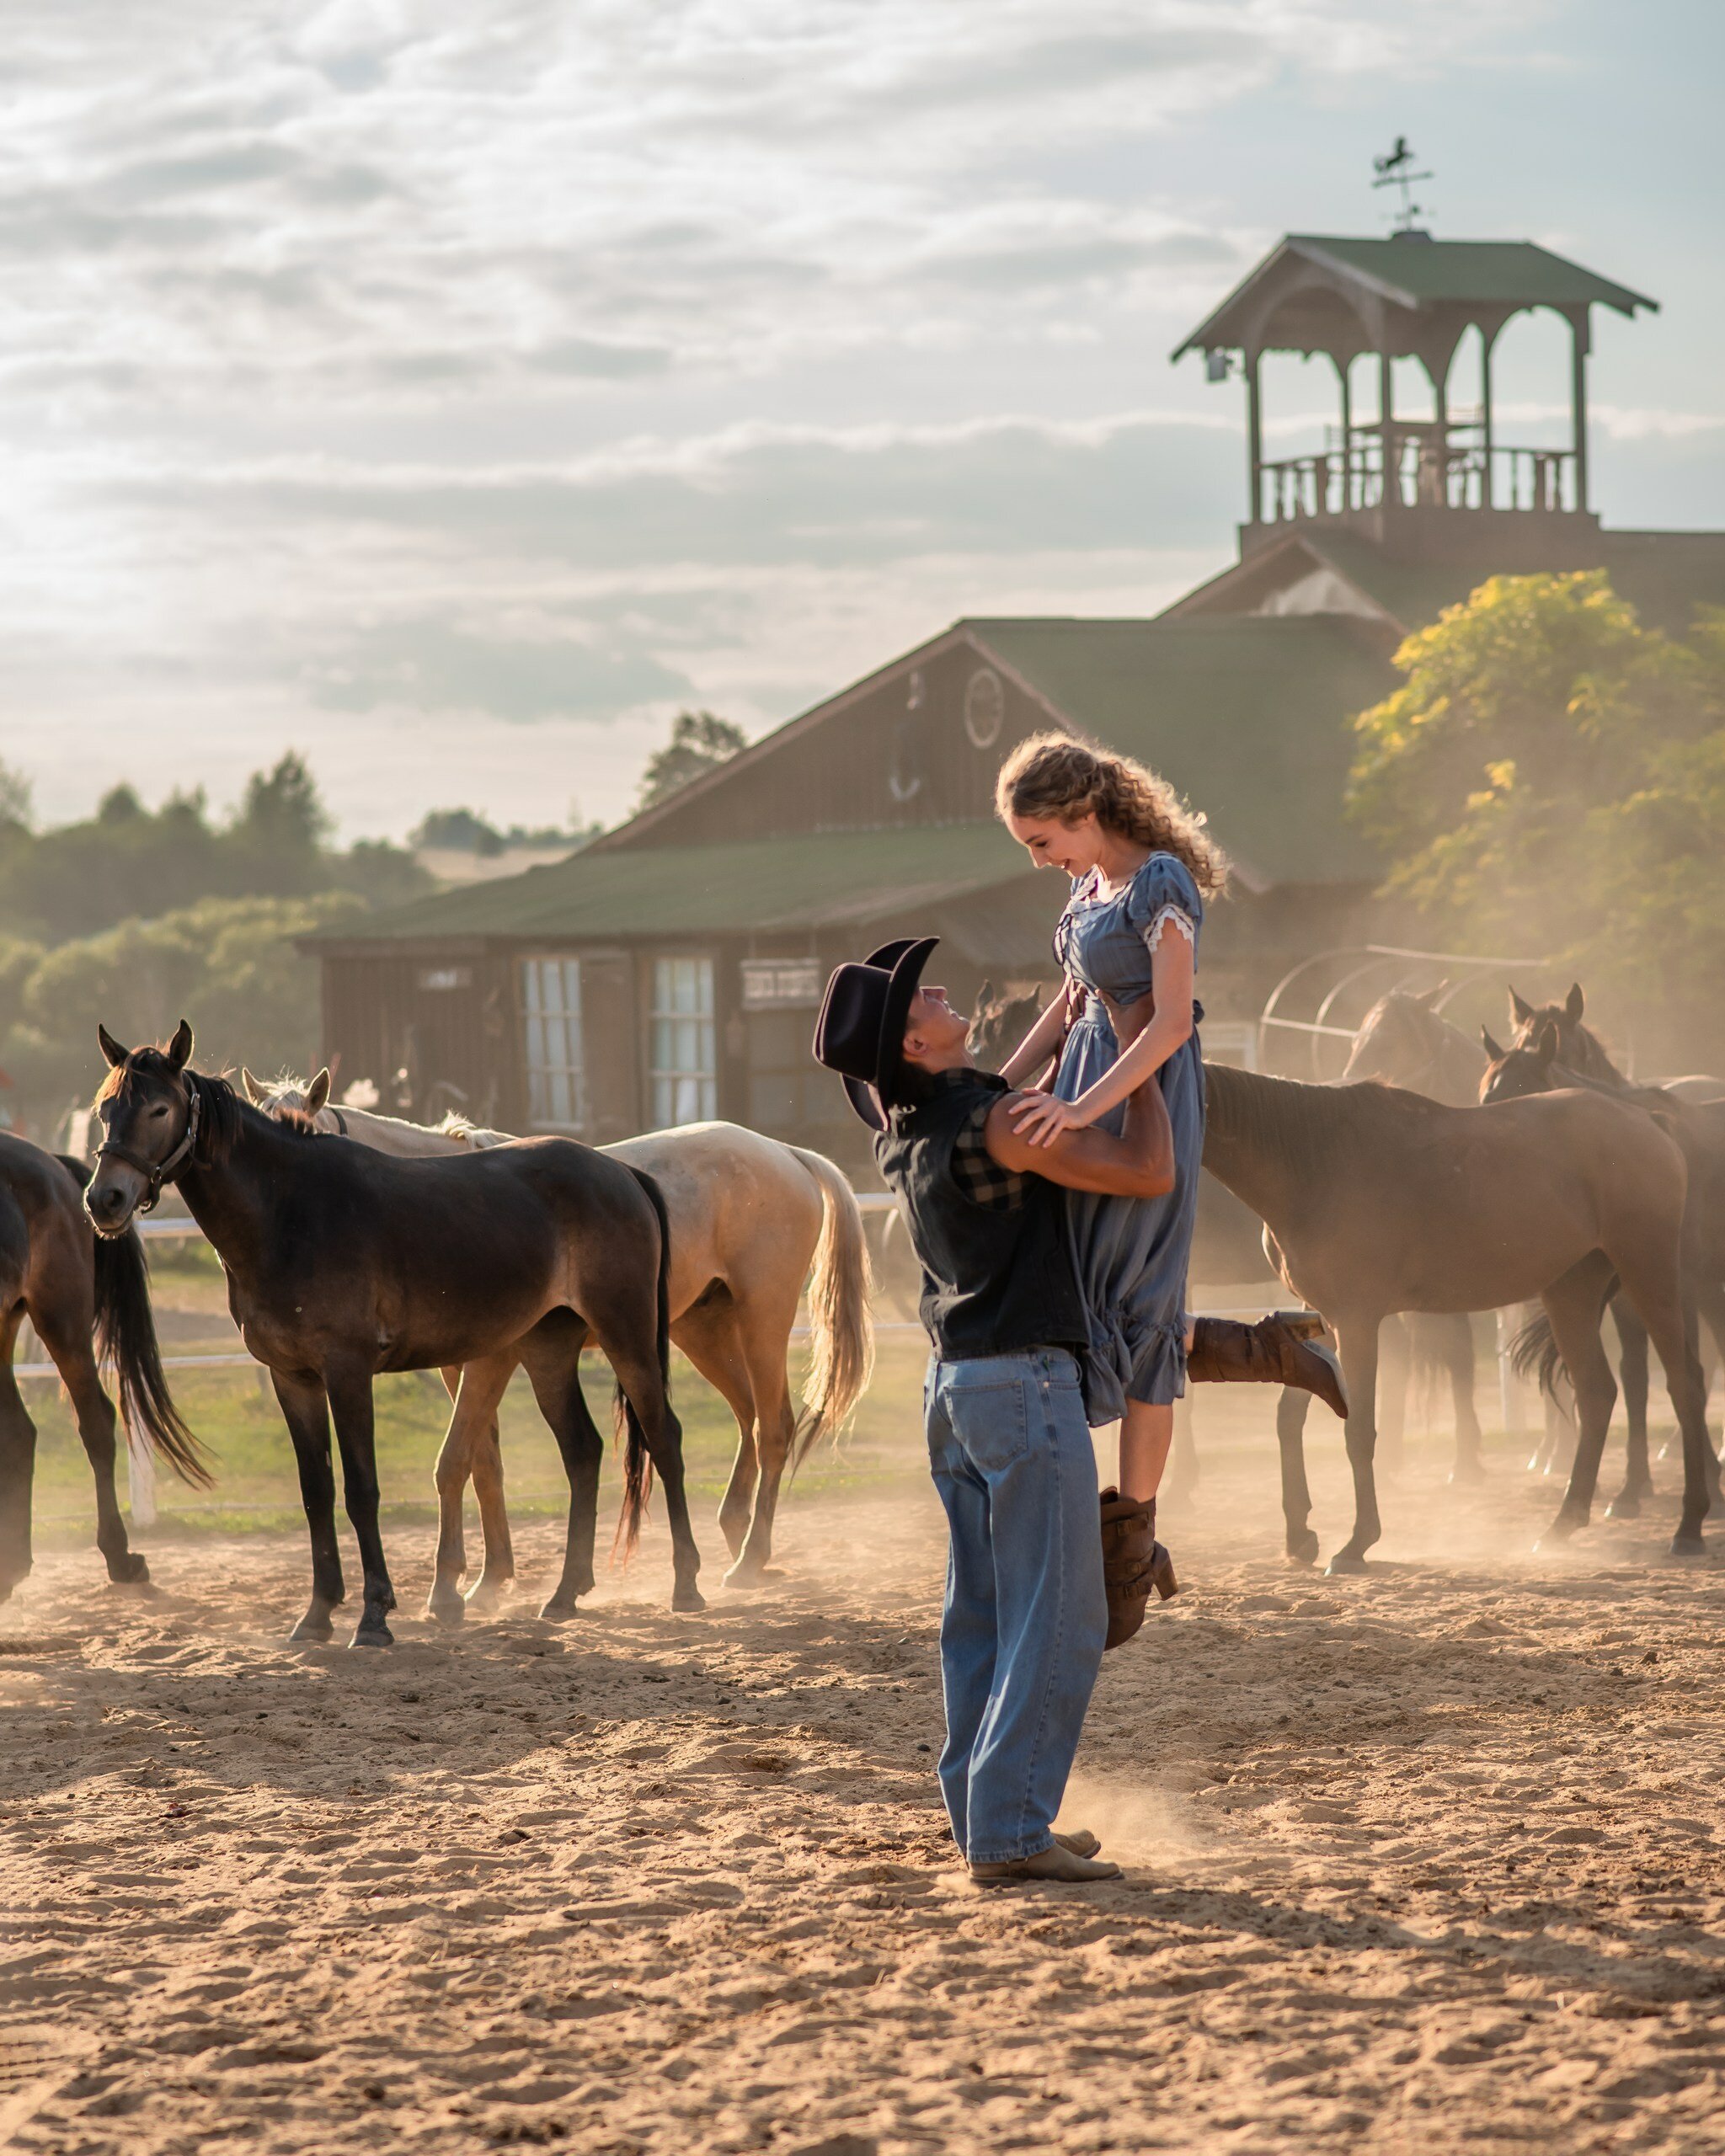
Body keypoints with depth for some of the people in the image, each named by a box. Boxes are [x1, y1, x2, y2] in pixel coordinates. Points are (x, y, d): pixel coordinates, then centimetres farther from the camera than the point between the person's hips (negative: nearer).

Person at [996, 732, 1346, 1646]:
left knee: (1132, 1313, -4)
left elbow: (1170, 1023, -22)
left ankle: (1132, 1541, 2)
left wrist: (1082, 1108, -31)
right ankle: (1266, 1355, 22)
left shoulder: (1160, 885, -15)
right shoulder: (1091, 885, 11)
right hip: (1086, 1098, 9)